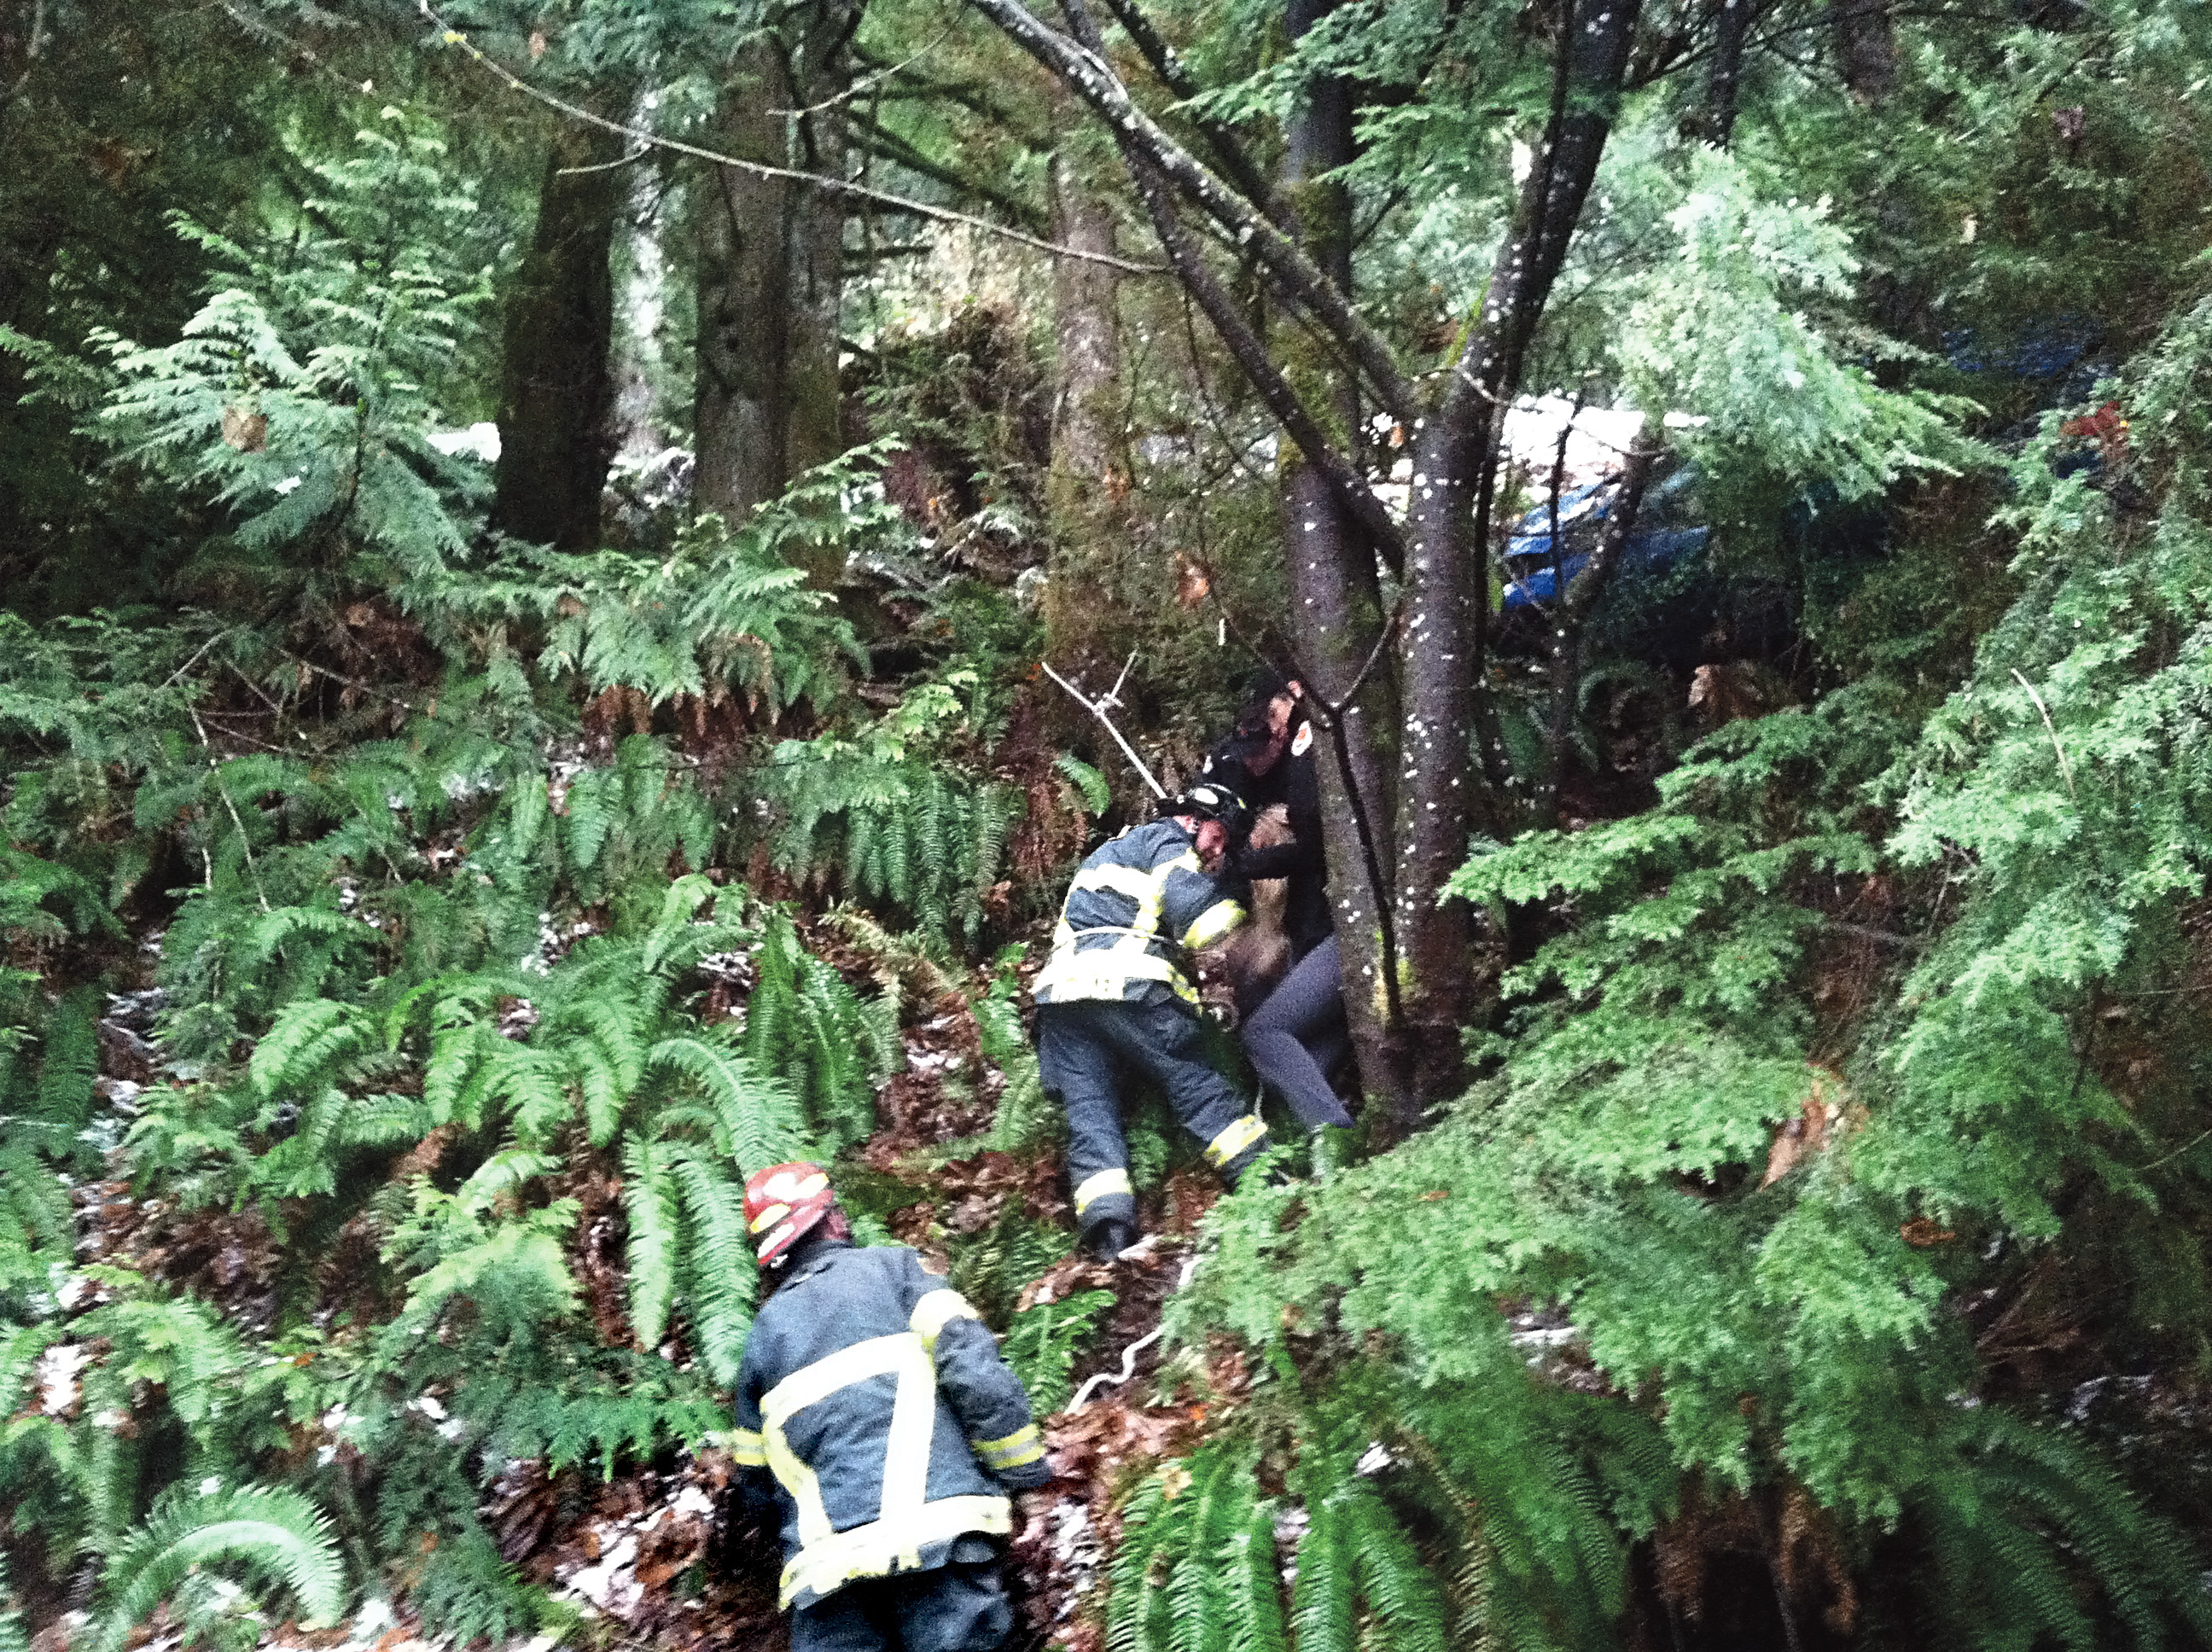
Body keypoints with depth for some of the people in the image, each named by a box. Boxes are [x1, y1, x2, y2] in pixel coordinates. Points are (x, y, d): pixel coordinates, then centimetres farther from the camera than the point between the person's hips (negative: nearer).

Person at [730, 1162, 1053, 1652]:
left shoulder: (762, 1334, 23)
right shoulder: (893, 1266, 13)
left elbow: (755, 1484, 28)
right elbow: (973, 1366, -3)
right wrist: (1025, 1467, 5)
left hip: (825, 1563, 3)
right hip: (936, 1529, -3)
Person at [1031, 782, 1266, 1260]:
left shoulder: (1112, 850, 38)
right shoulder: (1166, 839, 9)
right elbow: (1191, 908, -6)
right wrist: (1235, 894, 9)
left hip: (1061, 988, 7)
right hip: (1124, 983, -7)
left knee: (1088, 1108, -3)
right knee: (1192, 1078, 0)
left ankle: (1106, 1224, -18)